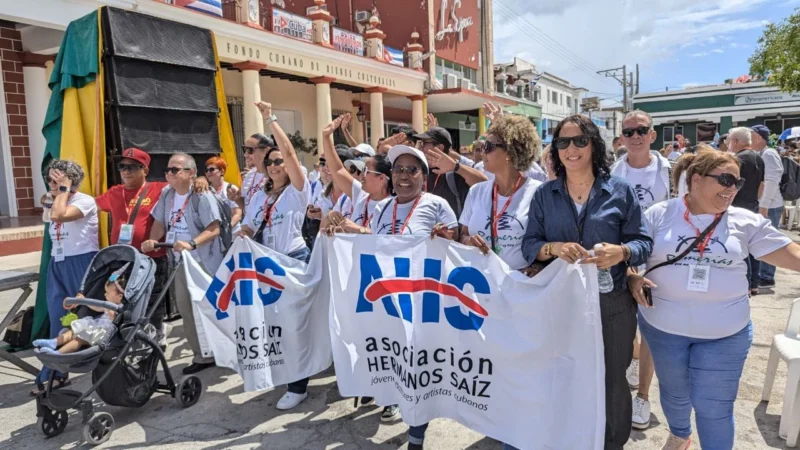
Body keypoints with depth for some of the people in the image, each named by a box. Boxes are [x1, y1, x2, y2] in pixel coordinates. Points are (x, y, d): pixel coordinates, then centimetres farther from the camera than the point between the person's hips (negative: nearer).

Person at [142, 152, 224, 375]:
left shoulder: (202, 196, -14)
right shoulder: (166, 194, 8)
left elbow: (214, 229, -22)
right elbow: (160, 222, 16)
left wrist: (192, 244, -35)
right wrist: (152, 240, -2)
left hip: (204, 263, -7)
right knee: (187, 311, 10)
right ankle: (203, 356, 21)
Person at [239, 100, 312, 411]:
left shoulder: (298, 191, -5)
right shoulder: (261, 196, 14)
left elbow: (289, 152, -16)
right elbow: (248, 228, 15)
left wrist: (270, 119, -12)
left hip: (295, 261, -6)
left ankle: (298, 386, 8)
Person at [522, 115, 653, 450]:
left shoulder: (621, 191, 0)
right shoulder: (544, 194, 4)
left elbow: (643, 242, -1)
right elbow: (528, 245, 1)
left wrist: (621, 252, -22)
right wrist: (554, 248, -20)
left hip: (611, 302, -1)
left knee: (611, 381, 13)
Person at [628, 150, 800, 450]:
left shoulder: (746, 222, -2)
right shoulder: (659, 214, -6)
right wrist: (632, 277, -22)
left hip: (725, 334, 0)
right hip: (664, 327, 0)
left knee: (714, 407, 6)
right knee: (674, 393, 22)